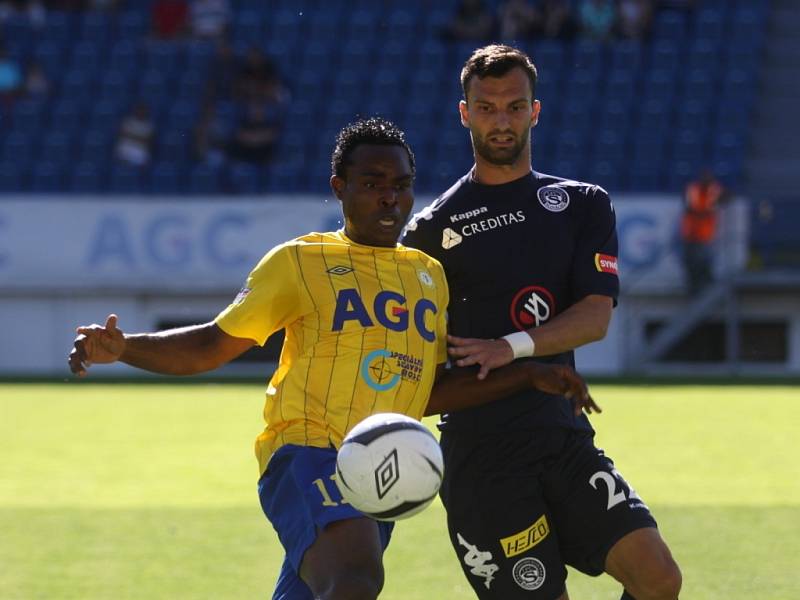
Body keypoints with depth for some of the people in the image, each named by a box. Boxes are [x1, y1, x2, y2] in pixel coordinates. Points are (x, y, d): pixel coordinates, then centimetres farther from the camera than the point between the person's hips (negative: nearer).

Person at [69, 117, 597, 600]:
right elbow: (212, 346, 4)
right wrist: (122, 347, -12)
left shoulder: (429, 275, 19)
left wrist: (529, 376, 16)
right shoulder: (300, 262, 3)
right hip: (307, 454, -6)